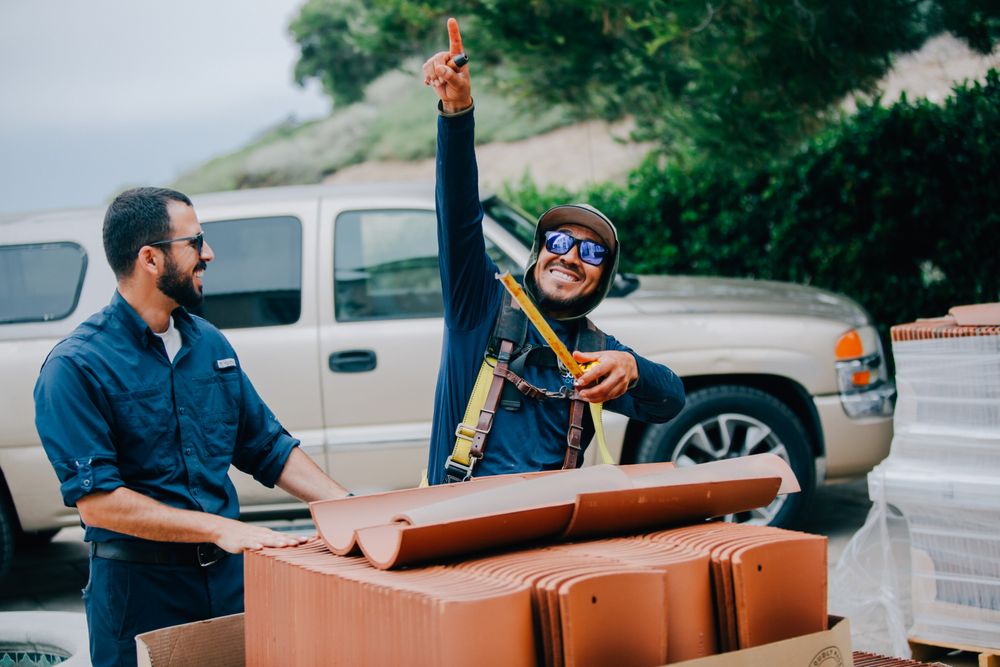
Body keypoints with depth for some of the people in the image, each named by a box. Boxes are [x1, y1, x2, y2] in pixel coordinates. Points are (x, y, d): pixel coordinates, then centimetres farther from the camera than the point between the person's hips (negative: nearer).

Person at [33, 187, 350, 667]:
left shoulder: (210, 344, 8)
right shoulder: (76, 366, -13)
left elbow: (269, 449, 13)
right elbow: (97, 501, -19)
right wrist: (221, 528, -25)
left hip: (230, 576, 6)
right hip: (139, 589, -5)